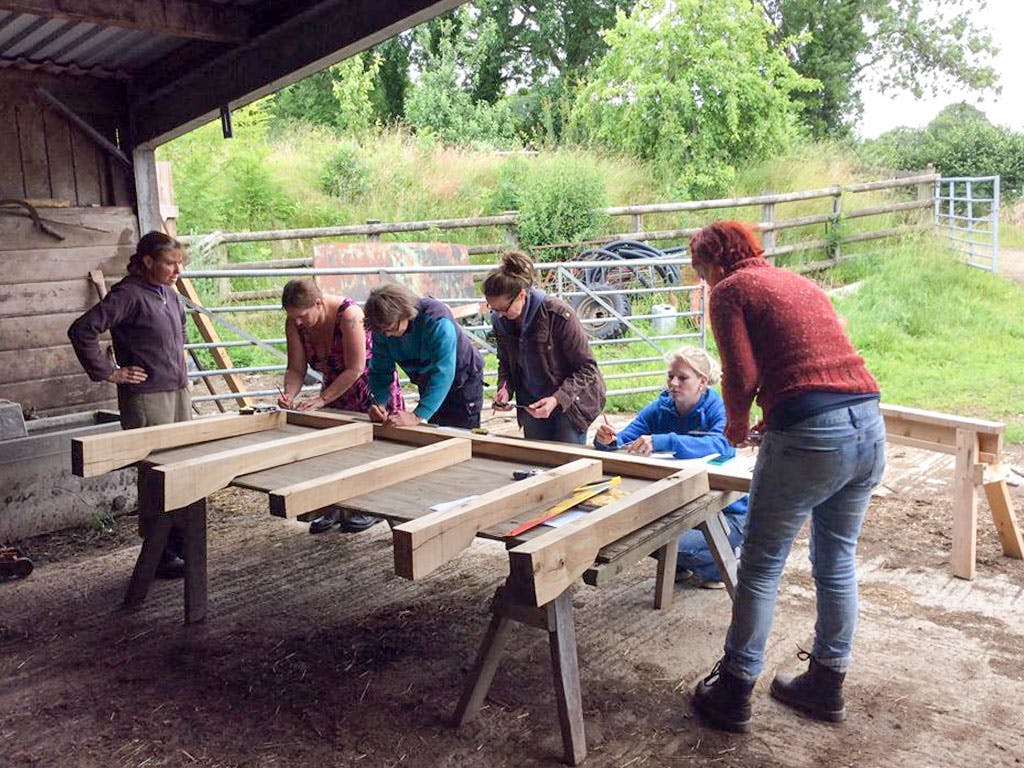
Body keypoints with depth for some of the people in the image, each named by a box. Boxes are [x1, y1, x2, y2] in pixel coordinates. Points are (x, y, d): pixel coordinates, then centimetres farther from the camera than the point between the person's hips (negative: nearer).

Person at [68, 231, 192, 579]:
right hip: (147, 397, -8)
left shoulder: (169, 293, 11)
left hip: (179, 392, 9)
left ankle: (180, 543, 26)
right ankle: (159, 554, 6)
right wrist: (109, 372, -15)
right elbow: (81, 331, -19)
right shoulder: (128, 295, -14)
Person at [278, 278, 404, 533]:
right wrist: (289, 394, -31)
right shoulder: (294, 323, -14)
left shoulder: (348, 315, -33)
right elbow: (296, 369, -11)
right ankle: (333, 506, 17)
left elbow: (354, 370, -32)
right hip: (336, 387, 6)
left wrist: (321, 400, -34)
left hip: (372, 385, -6)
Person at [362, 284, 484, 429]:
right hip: (428, 385, 5)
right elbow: (380, 370, -10)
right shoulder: (382, 329, -17)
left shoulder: (436, 320, -36)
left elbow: (442, 373, -43)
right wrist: (378, 403, -30)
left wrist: (417, 417, -49)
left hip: (463, 382, -5)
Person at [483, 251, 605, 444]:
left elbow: (587, 368, -20)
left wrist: (557, 399, -31)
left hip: (571, 401, -5)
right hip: (531, 404, 5)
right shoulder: (500, 321, -9)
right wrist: (505, 388, -12)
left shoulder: (558, 314, -26)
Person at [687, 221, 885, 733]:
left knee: (761, 567, 7)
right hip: (870, 426, 8)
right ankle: (827, 685, 35)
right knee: (838, 563, 19)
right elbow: (832, 357, 20)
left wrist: (736, 423, 10)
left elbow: (742, 375, -9)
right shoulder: (802, 283, 25)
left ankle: (733, 694, 18)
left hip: (809, 438, -7)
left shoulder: (730, 291, 3)